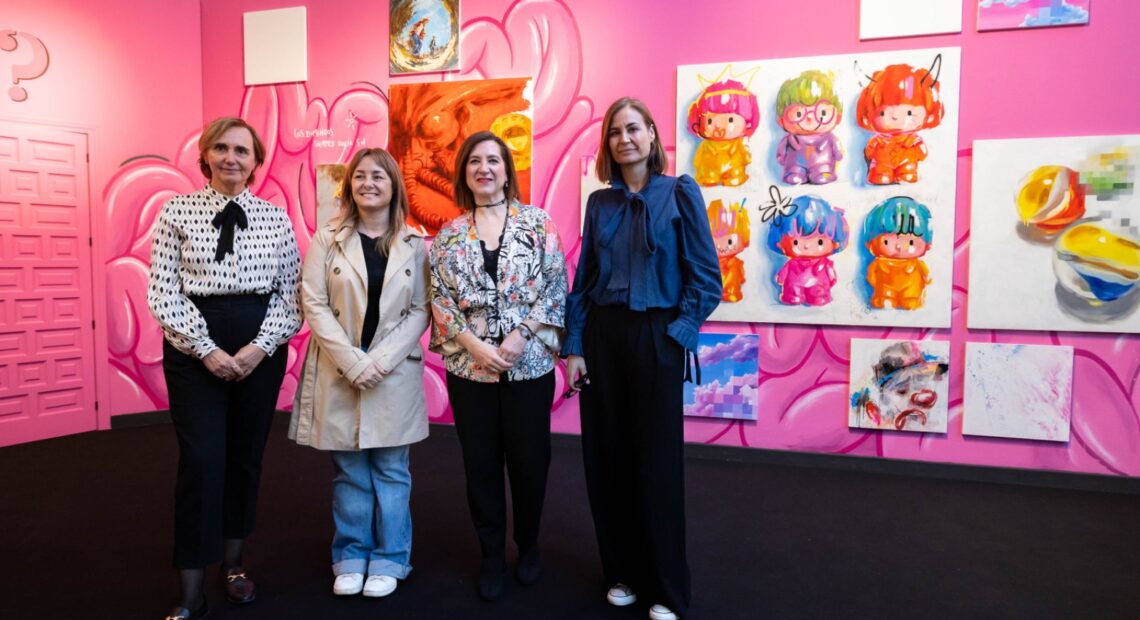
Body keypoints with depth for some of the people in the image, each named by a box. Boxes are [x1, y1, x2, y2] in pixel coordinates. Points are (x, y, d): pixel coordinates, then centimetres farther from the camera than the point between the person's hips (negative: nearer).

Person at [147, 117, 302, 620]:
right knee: (201, 460, -4)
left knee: (246, 455, 11)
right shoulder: (177, 211, 0)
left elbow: (290, 293, 1)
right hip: (194, 347, -2)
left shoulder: (276, 216, 4)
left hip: (261, 348, 2)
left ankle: (234, 563, 31)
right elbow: (162, 293, -5)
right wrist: (207, 350, -13)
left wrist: (260, 346, -11)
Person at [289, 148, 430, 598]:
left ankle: (388, 560, 22)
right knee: (349, 472, 9)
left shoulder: (414, 244, 4)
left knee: (391, 471, 7)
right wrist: (352, 361, -14)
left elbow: (420, 310, -1)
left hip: (395, 373, 0)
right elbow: (314, 305, -4)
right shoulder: (327, 239, 2)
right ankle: (351, 558, 25)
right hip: (340, 372, 0)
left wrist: (382, 360, -13)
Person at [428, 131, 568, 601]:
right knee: (481, 464, 10)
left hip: (529, 364, -1)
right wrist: (476, 346, -11)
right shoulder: (449, 235, 6)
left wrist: (519, 336, -14)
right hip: (468, 366, 2)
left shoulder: (538, 223, 0)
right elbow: (439, 299, 2)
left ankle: (528, 548, 31)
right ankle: (491, 557, 27)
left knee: (529, 460, 8)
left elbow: (556, 288, -4)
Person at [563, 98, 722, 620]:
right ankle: (622, 573, 28)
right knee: (606, 456, 8)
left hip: (656, 338, -4)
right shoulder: (599, 203, 8)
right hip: (601, 335, 4)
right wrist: (573, 347, 2)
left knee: (657, 461, 4)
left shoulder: (679, 194, -2)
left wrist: (677, 333, -12)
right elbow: (582, 279, 8)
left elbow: (706, 277, -5)